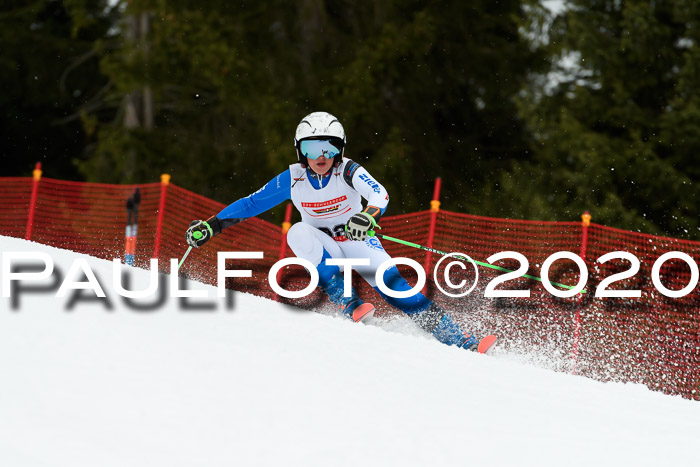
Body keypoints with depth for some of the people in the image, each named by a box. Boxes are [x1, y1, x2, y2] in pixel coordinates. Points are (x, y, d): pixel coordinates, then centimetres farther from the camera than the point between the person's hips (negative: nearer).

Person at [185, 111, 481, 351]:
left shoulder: (349, 171, -19)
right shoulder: (293, 180, -12)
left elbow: (379, 194, -35)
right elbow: (251, 204, -3)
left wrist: (368, 216, -57)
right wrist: (211, 226, -9)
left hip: (357, 242, -2)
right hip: (324, 248, 2)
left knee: (390, 282, -24)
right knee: (299, 233, -30)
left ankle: (454, 337, -21)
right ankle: (347, 304, -34)